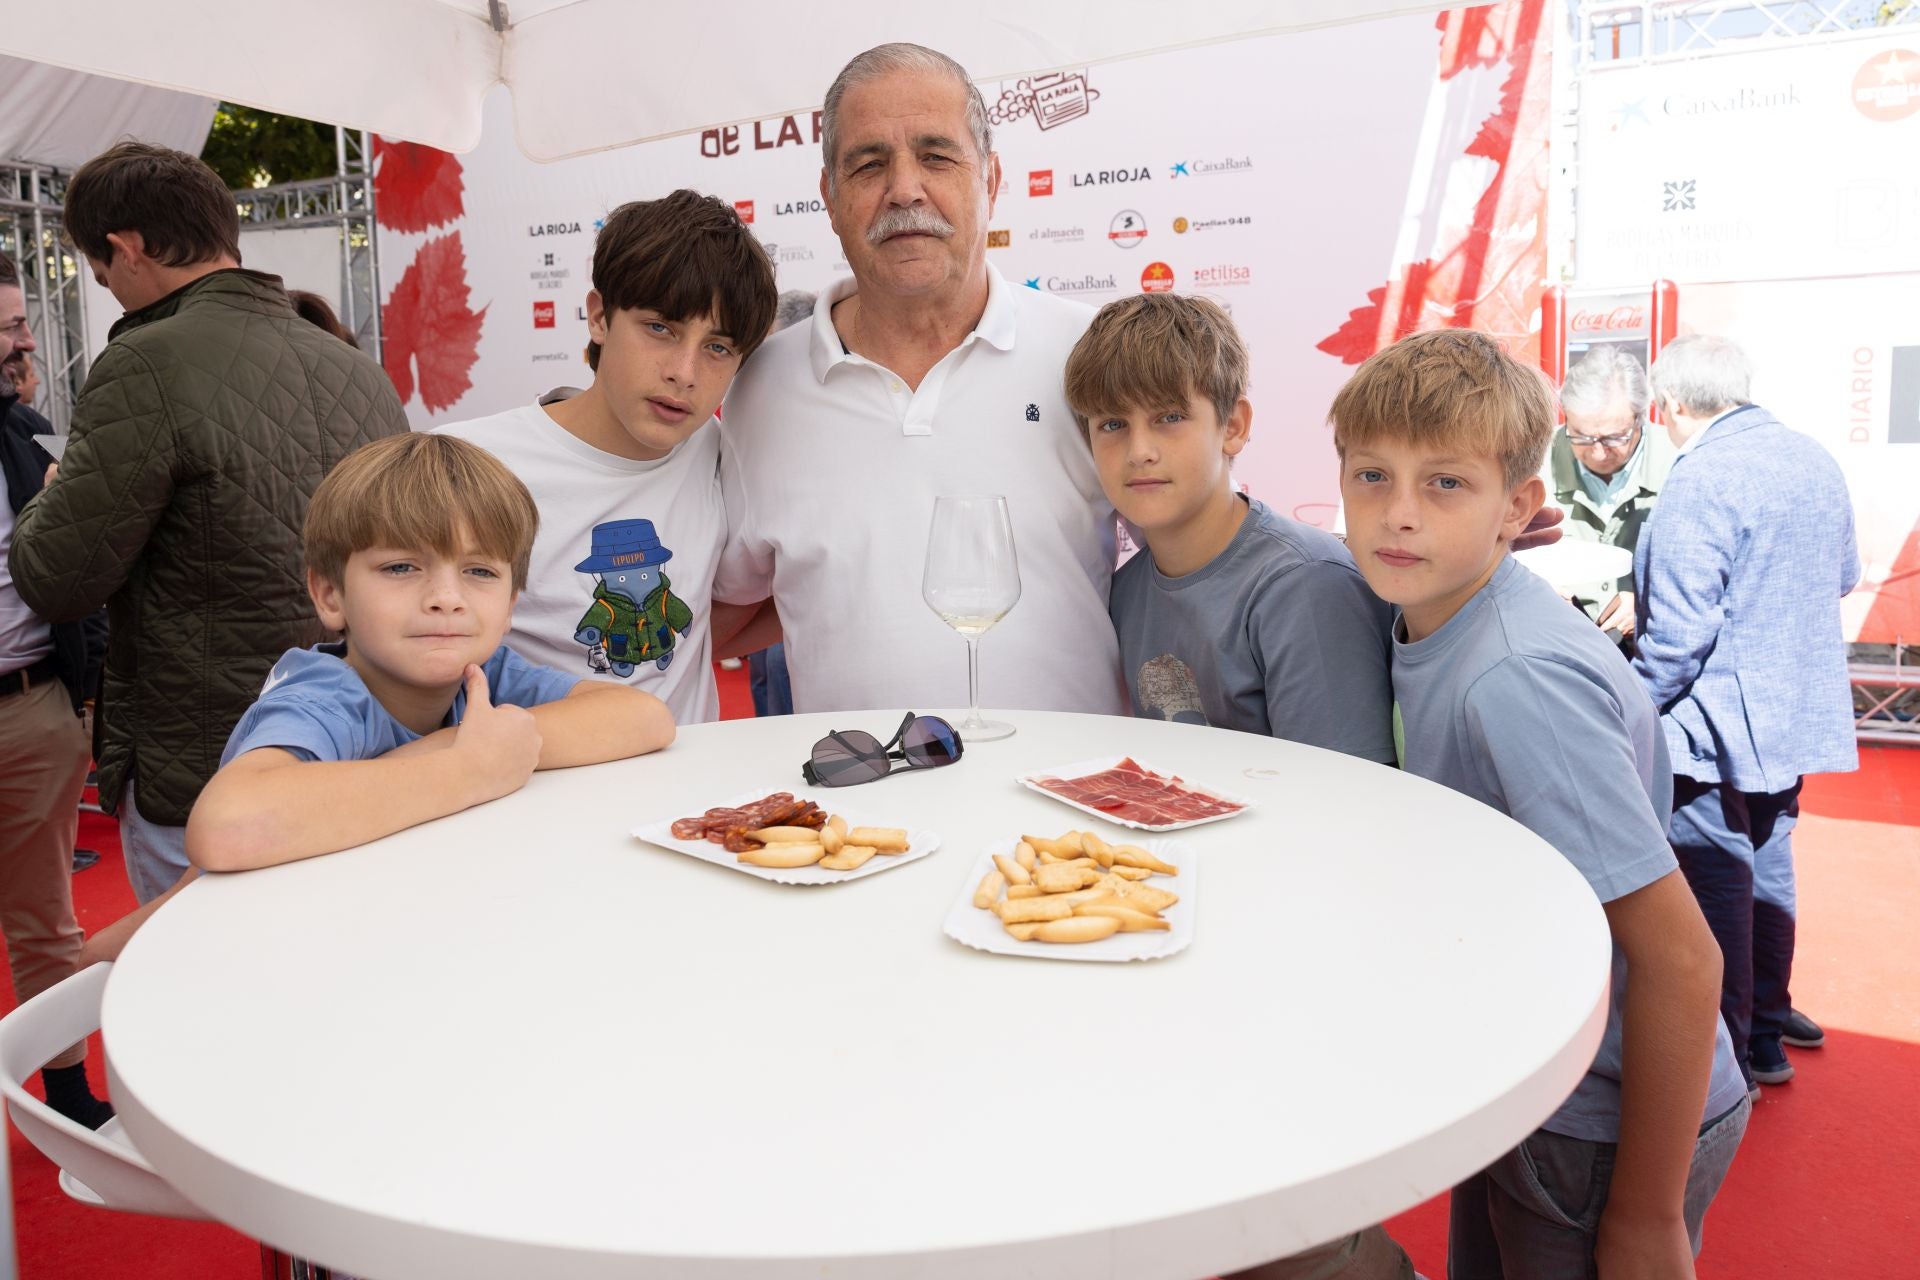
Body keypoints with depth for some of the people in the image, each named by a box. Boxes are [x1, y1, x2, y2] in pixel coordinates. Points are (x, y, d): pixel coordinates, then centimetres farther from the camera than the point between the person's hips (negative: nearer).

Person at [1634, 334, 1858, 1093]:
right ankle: (1768, 1018, 35)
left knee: (1718, 882, 2)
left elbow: (1678, 632, -25)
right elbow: (1844, 577, 20)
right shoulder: (1817, 462, 5)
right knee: (1769, 861, 20)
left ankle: (1731, 1051, 11)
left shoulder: (1700, 482, -22)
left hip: (1719, 723, -9)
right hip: (1800, 713, 9)